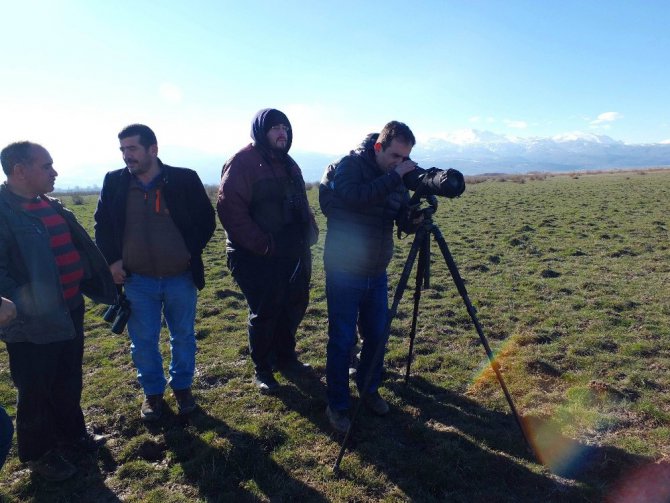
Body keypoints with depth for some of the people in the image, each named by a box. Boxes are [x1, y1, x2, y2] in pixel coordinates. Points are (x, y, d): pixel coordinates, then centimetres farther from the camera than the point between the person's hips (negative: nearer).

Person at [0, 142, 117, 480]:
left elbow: (80, 249, 16)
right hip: (32, 324, -8)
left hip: (69, 313, 8)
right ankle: (38, 453, 31)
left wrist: (102, 284, 13)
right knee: (36, 390, 11)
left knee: (69, 381, 23)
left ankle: (70, 431, 43)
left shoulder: (52, 206, 9)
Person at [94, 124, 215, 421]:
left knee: (183, 337, 14)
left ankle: (182, 386, 36)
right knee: (143, 342, 10)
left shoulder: (185, 180, -9)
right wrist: (112, 261, 1)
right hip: (137, 280, 1)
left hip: (181, 278, -1)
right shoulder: (114, 182, -2)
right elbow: (102, 225, 10)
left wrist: (191, 252, -7)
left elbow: (206, 220, 0)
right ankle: (152, 393, 32)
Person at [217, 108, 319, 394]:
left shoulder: (288, 164, 15)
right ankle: (262, 370, 24)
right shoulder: (243, 162, -12)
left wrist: (309, 232, 7)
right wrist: (259, 244, -22)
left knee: (294, 306, 17)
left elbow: (300, 204, 21)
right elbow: (229, 208, -20)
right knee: (264, 313, 4)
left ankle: (285, 357, 38)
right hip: (259, 258, -8)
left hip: (293, 254, 8)